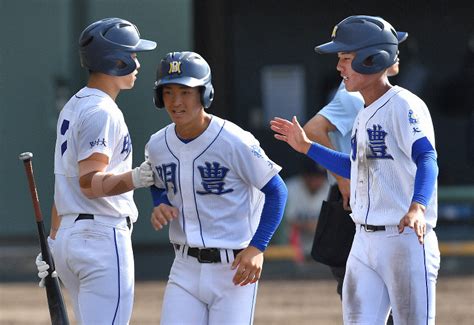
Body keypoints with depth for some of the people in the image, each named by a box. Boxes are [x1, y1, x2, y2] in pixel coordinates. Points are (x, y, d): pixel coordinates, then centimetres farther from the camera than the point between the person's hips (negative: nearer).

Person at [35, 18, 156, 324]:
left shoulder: (72, 107, 18)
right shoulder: (102, 112, -14)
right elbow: (89, 184, -22)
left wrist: (53, 240, 26)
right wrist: (133, 179, -38)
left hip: (69, 234, 10)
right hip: (103, 238, -10)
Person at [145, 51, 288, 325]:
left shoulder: (234, 142, -16)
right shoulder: (157, 146, 2)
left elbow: (276, 191, -10)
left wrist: (257, 248, -17)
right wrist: (160, 207, -2)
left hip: (234, 268, -5)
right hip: (186, 267, 5)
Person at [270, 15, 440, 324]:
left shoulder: (405, 106, -14)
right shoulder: (365, 114, 15)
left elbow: (427, 159, -29)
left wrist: (417, 208, -46)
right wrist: (306, 147, 27)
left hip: (406, 240, -9)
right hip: (365, 241, 9)